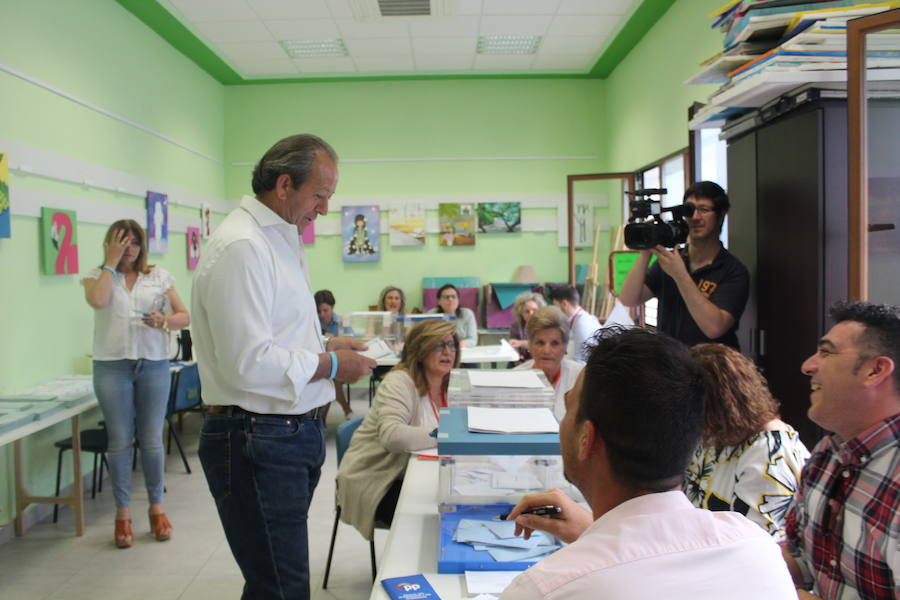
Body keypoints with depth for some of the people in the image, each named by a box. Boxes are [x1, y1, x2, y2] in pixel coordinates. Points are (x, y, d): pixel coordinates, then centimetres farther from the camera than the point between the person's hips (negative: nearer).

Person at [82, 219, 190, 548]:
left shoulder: (159, 276, 9)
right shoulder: (97, 275, 7)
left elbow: (185, 316, 8)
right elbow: (97, 301, -16)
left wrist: (165, 320, -14)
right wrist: (111, 262, -7)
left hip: (154, 365, 1)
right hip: (112, 366, -1)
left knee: (152, 440, 4)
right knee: (119, 441, 3)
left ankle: (156, 507, 19)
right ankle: (123, 513, 14)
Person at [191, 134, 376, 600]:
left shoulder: (282, 239, 14)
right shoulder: (241, 247, -18)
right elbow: (247, 364, -24)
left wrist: (324, 347, 8)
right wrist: (329, 366, -13)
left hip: (293, 433, 10)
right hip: (258, 442, -9)